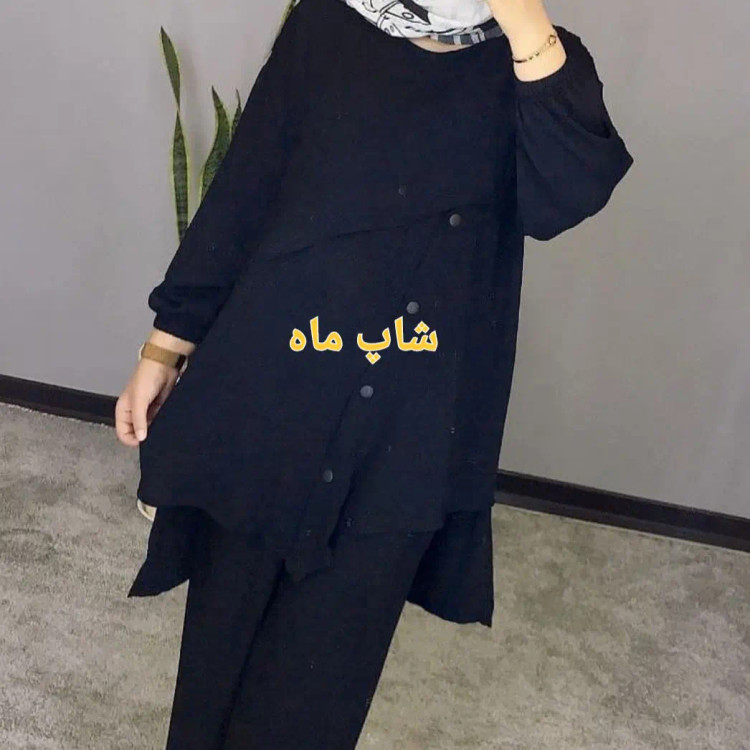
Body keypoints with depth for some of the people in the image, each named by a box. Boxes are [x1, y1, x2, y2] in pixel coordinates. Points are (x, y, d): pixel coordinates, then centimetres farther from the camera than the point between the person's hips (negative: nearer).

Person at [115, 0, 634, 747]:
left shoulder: (536, 61, 2)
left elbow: (565, 196, -16)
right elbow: (242, 192, 2)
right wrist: (167, 344, 3)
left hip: (414, 426, 0)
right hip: (271, 389, 1)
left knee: (330, 645, 12)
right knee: (227, 612, 17)